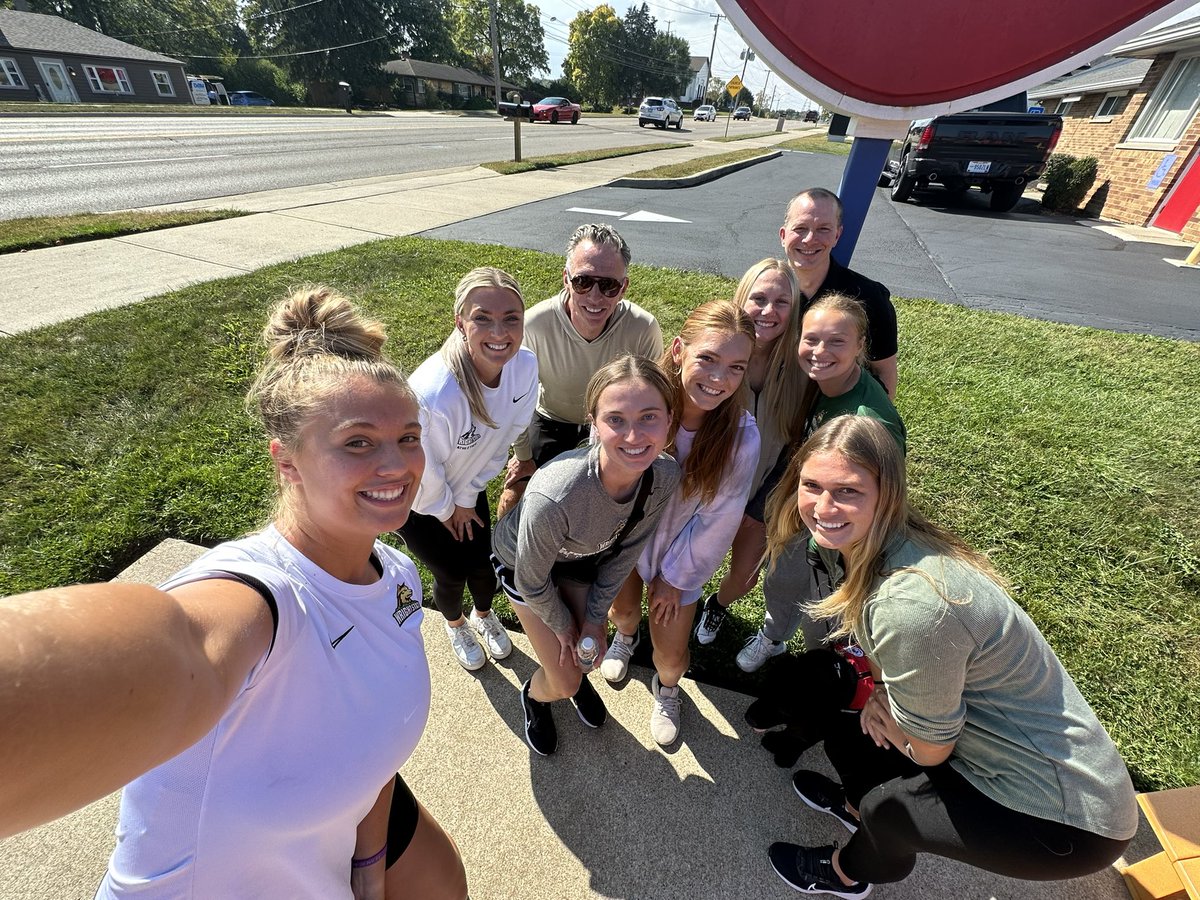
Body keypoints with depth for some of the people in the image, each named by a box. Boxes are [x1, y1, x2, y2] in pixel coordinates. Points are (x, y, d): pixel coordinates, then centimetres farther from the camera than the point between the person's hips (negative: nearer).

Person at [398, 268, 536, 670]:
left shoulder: (526, 367, -25)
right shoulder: (430, 393, -42)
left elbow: (502, 438, -9)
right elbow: (420, 473, -24)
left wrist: (466, 498, -1)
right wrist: (444, 511, -5)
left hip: (468, 485, 4)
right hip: (417, 496, -4)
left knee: (483, 562, 11)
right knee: (452, 570, 8)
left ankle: (484, 615, 49)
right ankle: (455, 624, 46)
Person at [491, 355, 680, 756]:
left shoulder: (666, 476, -29)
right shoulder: (554, 497, -45)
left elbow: (625, 551, -10)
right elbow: (531, 583, -24)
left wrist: (594, 617, -3)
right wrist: (562, 626, -6)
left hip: (583, 557, 4)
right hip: (522, 559, -3)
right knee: (564, 683, 4)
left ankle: (576, 677, 55)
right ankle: (535, 694, 43)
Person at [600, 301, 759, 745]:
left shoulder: (742, 436, -30)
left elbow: (717, 520, -16)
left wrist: (674, 576, -6)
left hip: (683, 551, 0)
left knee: (670, 654, 10)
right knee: (621, 607, 25)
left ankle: (666, 690, 49)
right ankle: (626, 635, 65)